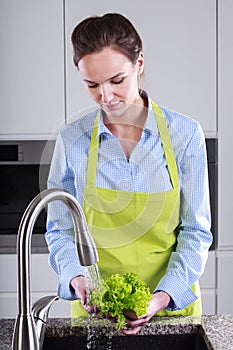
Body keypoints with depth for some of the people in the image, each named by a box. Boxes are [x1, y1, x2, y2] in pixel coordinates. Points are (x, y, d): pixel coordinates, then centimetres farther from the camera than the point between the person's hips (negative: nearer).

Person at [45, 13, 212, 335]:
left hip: (173, 301, 0)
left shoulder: (185, 134, -9)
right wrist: (78, 279, -18)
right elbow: (60, 230, 0)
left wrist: (164, 295, -19)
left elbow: (196, 231, -6)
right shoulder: (72, 140, -7)